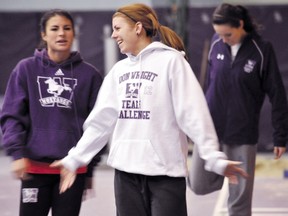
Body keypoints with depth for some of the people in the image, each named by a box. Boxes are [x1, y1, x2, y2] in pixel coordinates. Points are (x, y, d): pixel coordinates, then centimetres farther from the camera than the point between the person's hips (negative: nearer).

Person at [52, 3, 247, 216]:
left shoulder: (170, 61, -5)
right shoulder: (119, 70, 14)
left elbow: (193, 113, -11)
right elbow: (101, 119, 16)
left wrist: (214, 157, -19)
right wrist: (75, 158, 13)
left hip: (165, 168, -6)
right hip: (126, 169, 6)